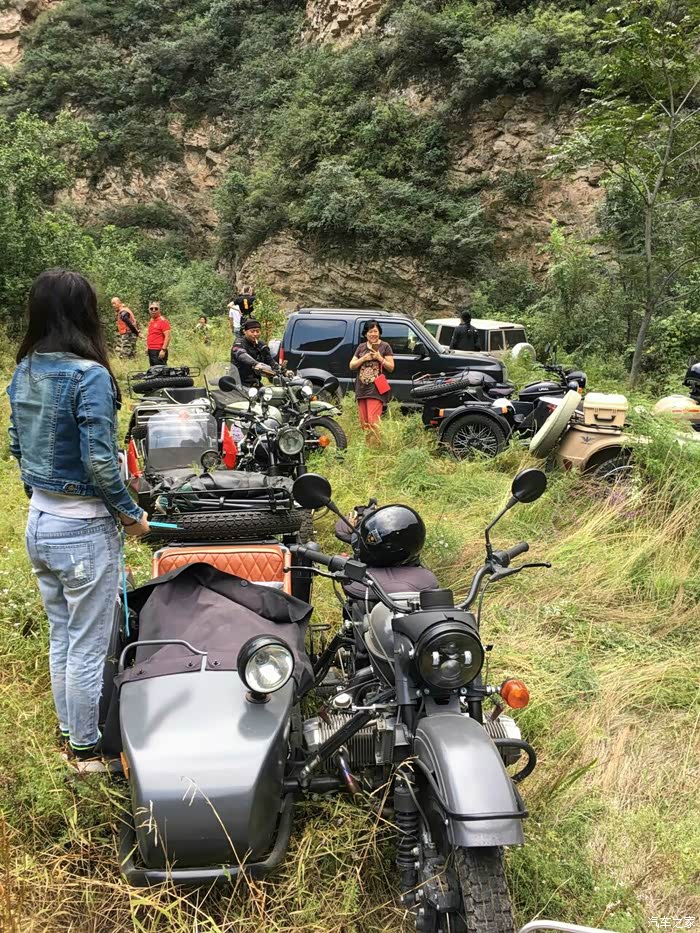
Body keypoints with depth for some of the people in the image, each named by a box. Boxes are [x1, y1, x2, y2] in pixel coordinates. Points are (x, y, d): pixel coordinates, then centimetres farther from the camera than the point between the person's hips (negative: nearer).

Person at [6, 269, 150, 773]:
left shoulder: (24, 371, 3)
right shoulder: (89, 374, -21)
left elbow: (17, 445, 11)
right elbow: (99, 460, -23)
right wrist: (132, 513, -9)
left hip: (39, 521, 8)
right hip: (83, 529, -8)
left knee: (60, 638, 21)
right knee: (87, 647, 8)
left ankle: (70, 731, 38)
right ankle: (88, 749, 23)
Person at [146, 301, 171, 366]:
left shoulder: (163, 321, -10)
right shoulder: (151, 321, 16)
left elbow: (167, 336, -17)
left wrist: (163, 350, -21)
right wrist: (147, 347, 21)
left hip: (159, 352, -9)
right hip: (151, 351, 9)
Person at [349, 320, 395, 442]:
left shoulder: (385, 346, 4)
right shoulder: (361, 347, 16)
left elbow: (391, 368, 3)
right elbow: (351, 366, 12)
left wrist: (379, 358, -11)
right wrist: (364, 358, -4)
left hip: (376, 389, -5)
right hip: (361, 389, 5)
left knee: (373, 421, -15)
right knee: (364, 422, 4)